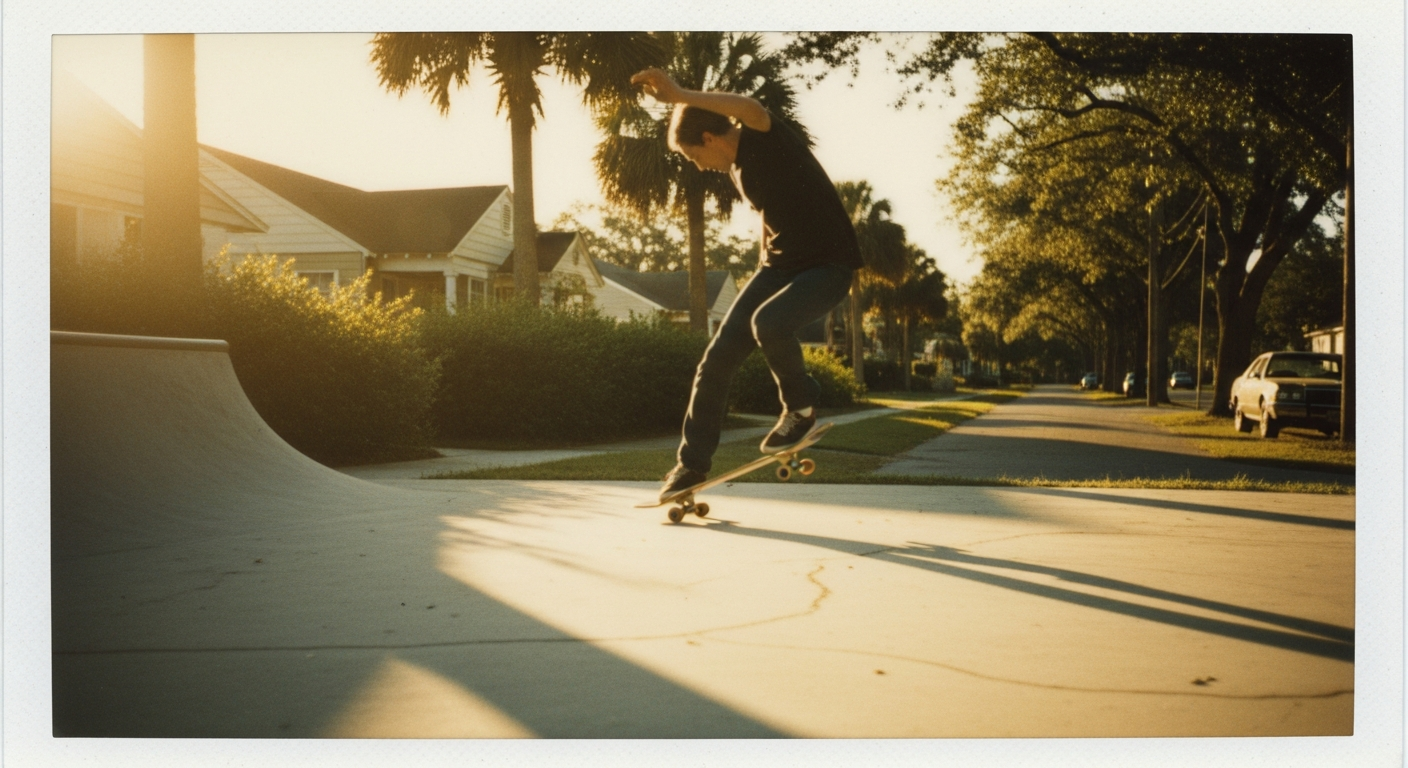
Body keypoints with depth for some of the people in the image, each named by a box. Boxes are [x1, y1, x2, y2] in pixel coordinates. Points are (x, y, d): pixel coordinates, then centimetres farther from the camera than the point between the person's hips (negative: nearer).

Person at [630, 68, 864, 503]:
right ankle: (693, 463, 10)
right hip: (780, 262, 8)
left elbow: (752, 109, -42)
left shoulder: (766, 141, -18)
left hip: (829, 263, -8)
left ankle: (801, 406, -7)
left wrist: (678, 96, -48)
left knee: (768, 322, -36)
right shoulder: (737, 166, 8)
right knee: (718, 358, -2)